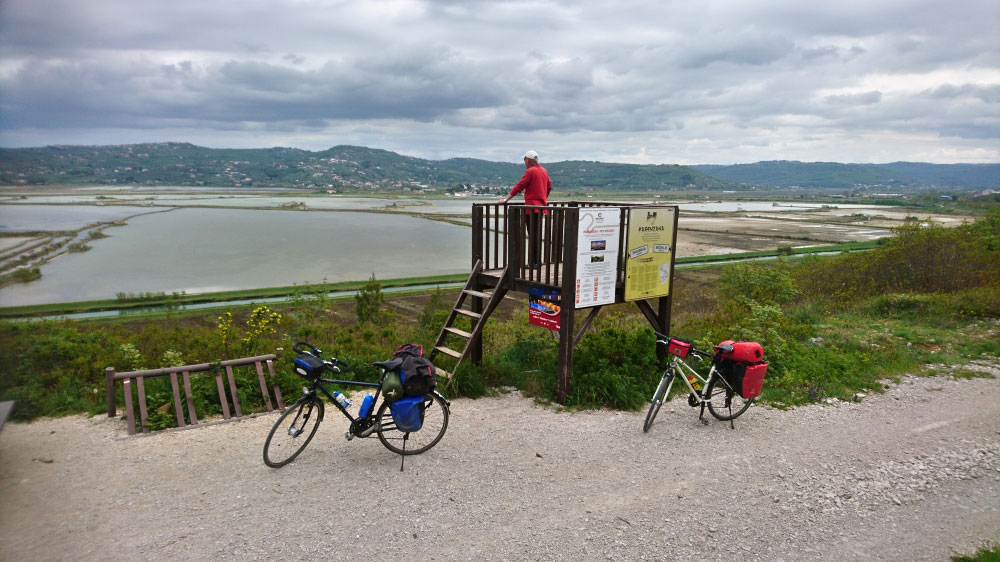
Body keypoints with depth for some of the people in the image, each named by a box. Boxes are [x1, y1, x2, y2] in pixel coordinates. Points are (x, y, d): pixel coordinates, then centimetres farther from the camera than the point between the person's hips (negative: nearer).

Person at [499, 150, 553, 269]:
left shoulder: (530, 171, -10)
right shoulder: (543, 171, 14)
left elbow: (519, 187, -14)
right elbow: (549, 186, 25)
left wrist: (506, 199, -10)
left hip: (532, 207, -8)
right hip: (541, 207, 8)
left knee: (533, 235, -6)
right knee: (537, 235, 13)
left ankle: (534, 262, -6)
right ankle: (537, 261, 18)